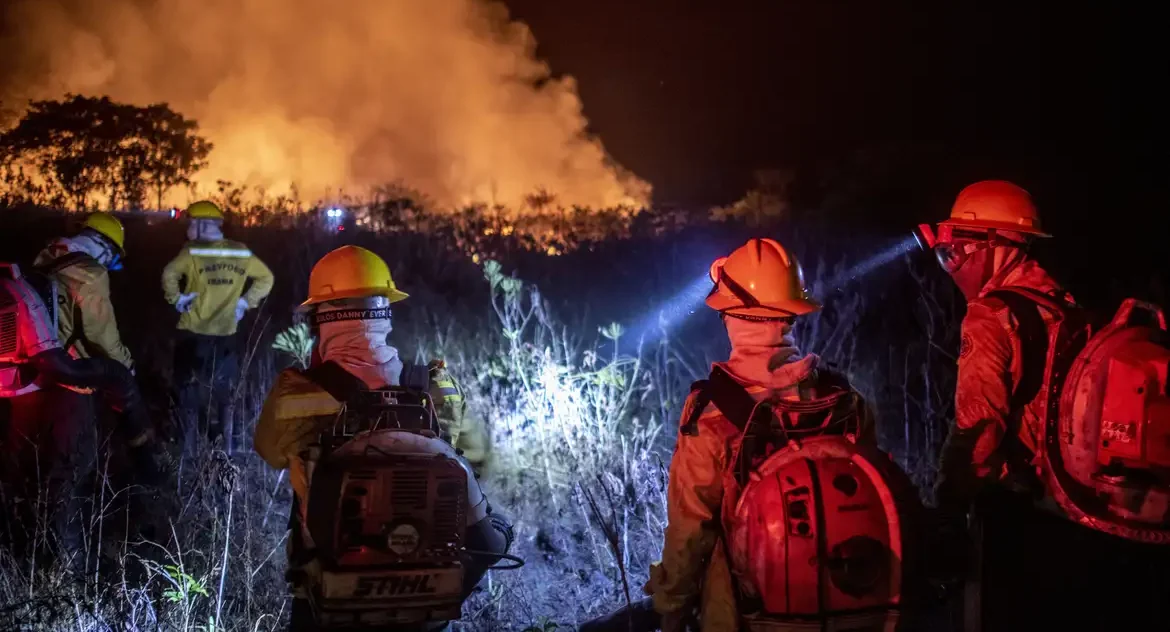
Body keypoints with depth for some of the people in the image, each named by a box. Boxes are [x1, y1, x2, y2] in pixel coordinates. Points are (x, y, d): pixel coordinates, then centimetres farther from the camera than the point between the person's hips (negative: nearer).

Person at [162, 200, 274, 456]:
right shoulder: (241, 253, 3)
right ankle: (228, 445, 19)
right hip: (226, 332, 4)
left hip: (193, 331, -4)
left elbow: (170, 274, -26)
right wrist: (245, 302, 9)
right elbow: (266, 277, 9)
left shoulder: (193, 252, -10)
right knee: (224, 387, 17)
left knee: (190, 387, 7)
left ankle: (189, 445, 8)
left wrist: (175, 298, -11)